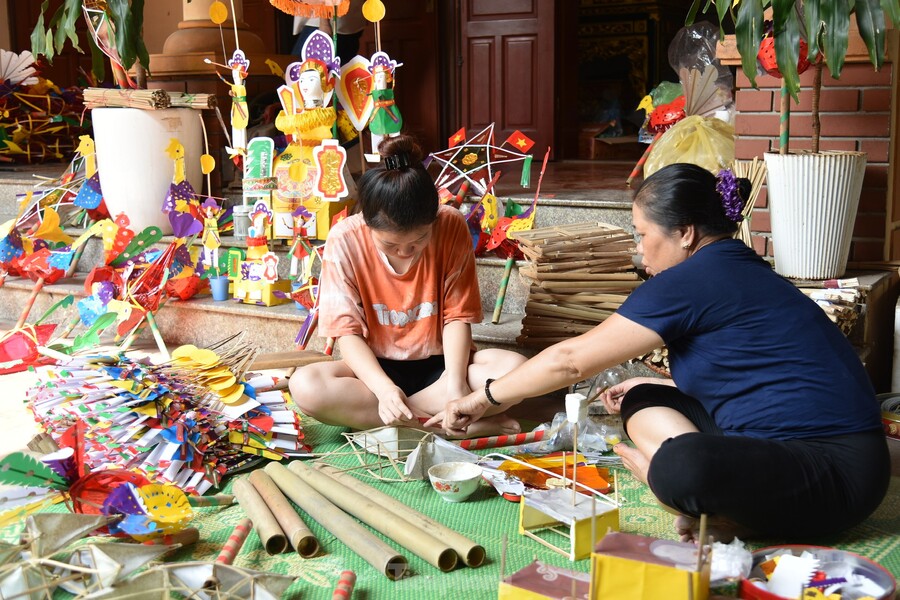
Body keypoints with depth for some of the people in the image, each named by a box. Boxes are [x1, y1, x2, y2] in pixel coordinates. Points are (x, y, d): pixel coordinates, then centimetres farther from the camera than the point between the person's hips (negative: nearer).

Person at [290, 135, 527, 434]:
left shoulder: (452, 227, -15)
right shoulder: (345, 241, -17)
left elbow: (458, 316, -11)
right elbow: (348, 332, -16)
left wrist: (455, 381, -28)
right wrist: (384, 388, -33)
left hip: (440, 363, 1)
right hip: (377, 368, 0)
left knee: (517, 370, -29)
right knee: (305, 387, -31)